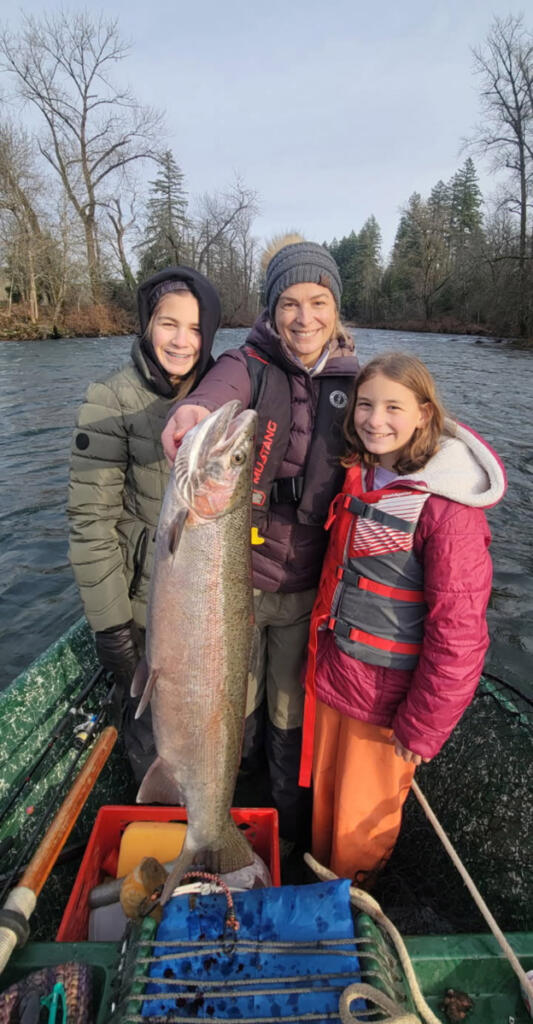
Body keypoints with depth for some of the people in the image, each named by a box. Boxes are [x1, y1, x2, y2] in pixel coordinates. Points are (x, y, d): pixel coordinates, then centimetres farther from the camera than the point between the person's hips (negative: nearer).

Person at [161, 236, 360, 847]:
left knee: (292, 711, 19)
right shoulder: (249, 366, -8)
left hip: (308, 585, 1)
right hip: (236, 574, -1)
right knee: (236, 701, 21)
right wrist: (195, 411, -56)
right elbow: (216, 393, -32)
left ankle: (291, 818, 50)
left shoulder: (350, 381, 0)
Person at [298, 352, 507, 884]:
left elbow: (460, 629, -21)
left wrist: (422, 726, -15)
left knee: (361, 821, 19)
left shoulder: (447, 506, -24)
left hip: (385, 695, -6)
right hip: (330, 675, 6)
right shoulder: (360, 475, -1)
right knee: (323, 795, 28)